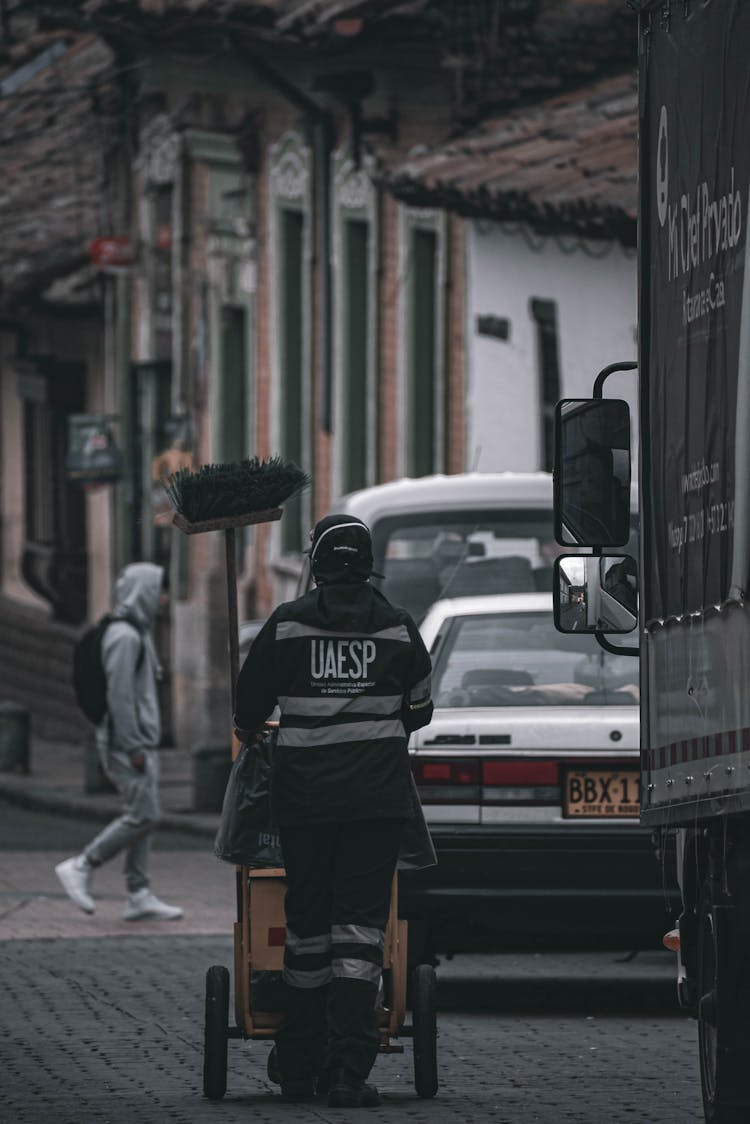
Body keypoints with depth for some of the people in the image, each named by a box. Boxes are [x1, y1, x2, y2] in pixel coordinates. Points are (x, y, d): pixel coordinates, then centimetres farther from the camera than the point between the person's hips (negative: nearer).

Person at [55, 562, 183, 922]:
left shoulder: (138, 634, 17)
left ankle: (139, 896, 5)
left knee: (142, 816, 6)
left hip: (141, 743, 10)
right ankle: (81, 867, -4)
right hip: (128, 743, -10)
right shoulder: (124, 636, -15)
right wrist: (134, 747, -21)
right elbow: (119, 695, -21)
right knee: (143, 815, -11)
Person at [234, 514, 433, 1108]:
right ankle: (349, 1070, -14)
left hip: (303, 795, 0)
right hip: (379, 797, 0)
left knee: (307, 922, 12)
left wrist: (251, 737, 34)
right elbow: (420, 709, 17)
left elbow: (248, 708, 11)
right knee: (361, 922, -2)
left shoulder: (285, 626, 1)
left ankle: (299, 1065, 18)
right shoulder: (399, 628, 3)